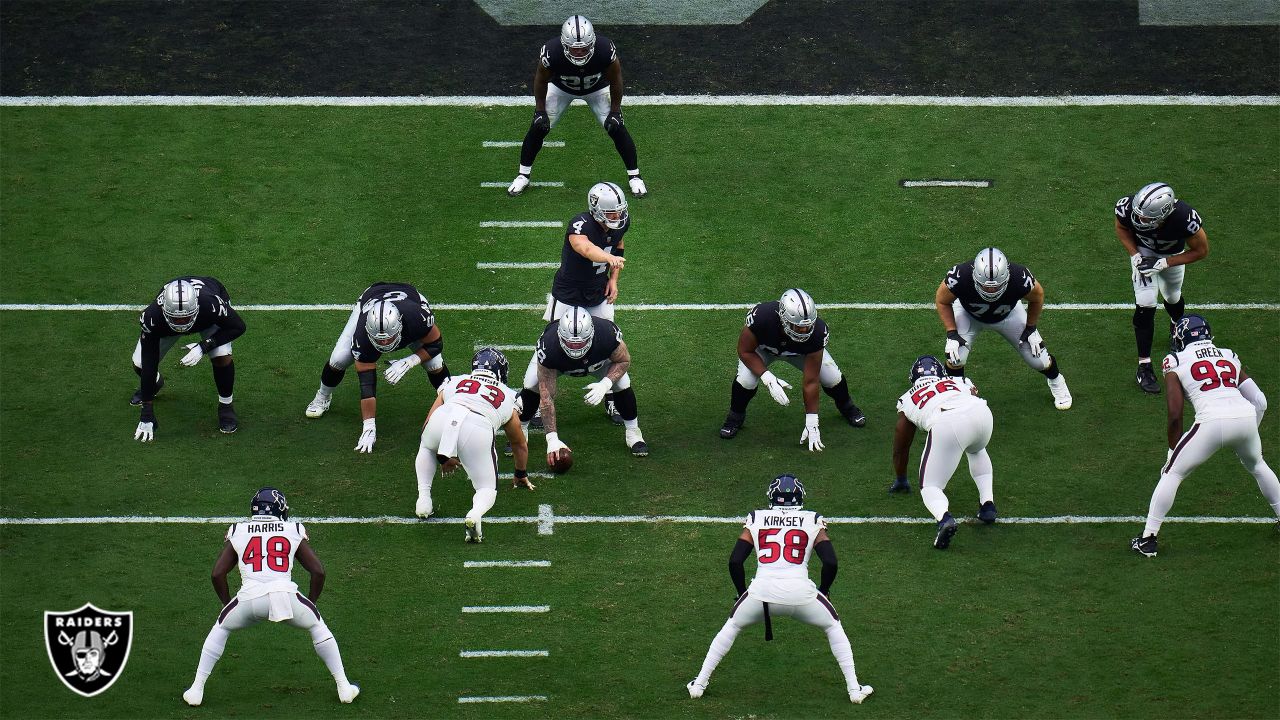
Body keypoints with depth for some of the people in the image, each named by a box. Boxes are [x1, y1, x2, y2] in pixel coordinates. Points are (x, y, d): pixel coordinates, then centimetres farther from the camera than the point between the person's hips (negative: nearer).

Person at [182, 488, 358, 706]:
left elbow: (218, 573, 16)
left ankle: (197, 689, 22)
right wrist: (311, 603, 27)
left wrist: (227, 603, 29)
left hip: (249, 597, 0)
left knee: (220, 629, 28)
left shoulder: (238, 532, 19)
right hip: (285, 594, 0)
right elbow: (318, 571, 14)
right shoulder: (294, 531, 17)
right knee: (318, 627, 27)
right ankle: (344, 687, 26)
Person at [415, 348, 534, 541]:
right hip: (478, 431, -2)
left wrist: (443, 458, 48)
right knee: (487, 489, 15)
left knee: (427, 448, 37)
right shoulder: (507, 397, 34)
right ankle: (475, 514, -17)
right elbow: (520, 445, 48)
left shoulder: (453, 383, 34)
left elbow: (428, 425, 33)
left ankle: (423, 497, 20)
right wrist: (521, 475, 66)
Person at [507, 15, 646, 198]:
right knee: (538, 128, -6)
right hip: (561, 87, 0)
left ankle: (634, 176, 13)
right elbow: (541, 80, -16)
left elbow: (615, 81, -17)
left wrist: (615, 111, -11)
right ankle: (523, 175, 14)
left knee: (617, 128, -7)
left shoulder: (605, 51, -39)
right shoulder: (552, 52, -40)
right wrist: (540, 111, -10)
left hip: (597, 89, 0)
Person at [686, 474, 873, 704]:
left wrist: (743, 594, 24)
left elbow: (735, 561, 10)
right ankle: (854, 688, 20)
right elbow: (830, 562, 5)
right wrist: (823, 591, 22)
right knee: (833, 627, 25)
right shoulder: (813, 522, 12)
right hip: (800, 590, -1)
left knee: (731, 627, 27)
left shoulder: (756, 521, 15)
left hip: (761, 590, 1)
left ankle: (699, 684, 25)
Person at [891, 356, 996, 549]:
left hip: (945, 425, -3)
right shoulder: (962, 382, 37)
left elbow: (900, 448, 43)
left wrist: (900, 480, 61)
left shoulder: (908, 399, 33)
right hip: (981, 414, 3)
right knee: (976, 450, 38)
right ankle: (987, 502, 22)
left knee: (930, 487, 9)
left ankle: (944, 518, -23)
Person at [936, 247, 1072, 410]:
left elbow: (1037, 297, -13)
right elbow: (942, 301, -18)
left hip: (1008, 314, 1)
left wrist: (1031, 328, -8)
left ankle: (1056, 381, 38)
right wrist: (951, 334, -22)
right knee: (956, 357, -20)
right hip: (968, 315, -1)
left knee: (1038, 358, 2)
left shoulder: (1020, 279, -40)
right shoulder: (960, 279, -43)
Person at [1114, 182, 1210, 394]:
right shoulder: (1128, 208, -38)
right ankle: (1144, 366, 0)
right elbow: (1121, 228, -11)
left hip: (1172, 255, 0)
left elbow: (1201, 251, -24)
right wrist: (1135, 256, -24)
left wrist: (1164, 263, -28)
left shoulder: (1184, 219, -44)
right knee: (1145, 306, -11)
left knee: (1172, 299, 19)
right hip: (1143, 250, 0)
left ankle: (1178, 325, 56)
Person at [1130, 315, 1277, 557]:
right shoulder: (1230, 356, 24)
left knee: (1172, 473, 11)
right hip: (1245, 417, 4)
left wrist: (1173, 452, 17)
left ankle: (1148, 539, 6)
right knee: (1257, 465, 33)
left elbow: (1175, 415, 6)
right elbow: (1259, 401, 20)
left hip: (1212, 421, -4)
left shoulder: (1176, 363, 12)